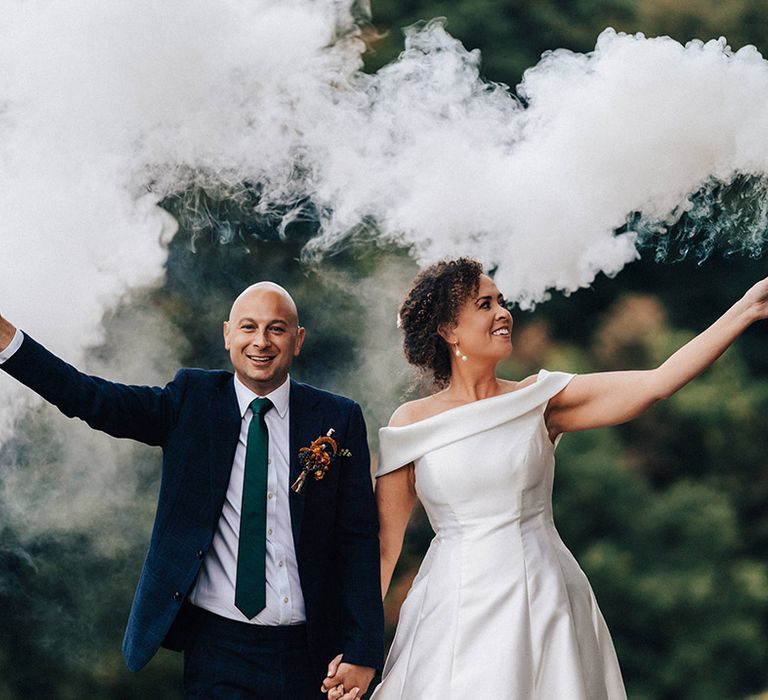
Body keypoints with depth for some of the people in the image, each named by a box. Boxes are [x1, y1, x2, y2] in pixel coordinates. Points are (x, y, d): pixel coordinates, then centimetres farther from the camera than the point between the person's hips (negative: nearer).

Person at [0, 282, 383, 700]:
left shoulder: (339, 419, 4)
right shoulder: (192, 401, 4)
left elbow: (359, 540, 2)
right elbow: (93, 400, -8)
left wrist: (362, 651, -5)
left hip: (307, 655, 1)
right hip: (219, 650, -1)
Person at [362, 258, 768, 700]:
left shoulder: (541, 401, 3)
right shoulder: (411, 425, 2)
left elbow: (658, 383, -6)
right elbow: (384, 545, 3)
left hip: (544, 604, 1)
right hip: (455, 611, -1)